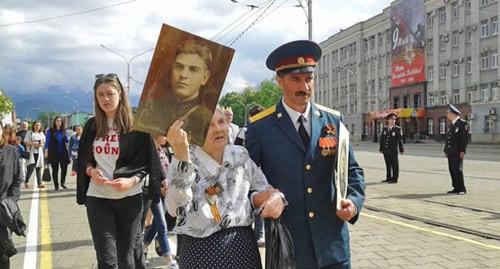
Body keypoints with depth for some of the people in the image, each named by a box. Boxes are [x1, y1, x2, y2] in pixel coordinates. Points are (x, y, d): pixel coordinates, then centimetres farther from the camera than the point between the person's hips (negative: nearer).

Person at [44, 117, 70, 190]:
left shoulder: (64, 131, 9)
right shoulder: (50, 131, 2)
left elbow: (66, 141, 17)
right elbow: (47, 142, 0)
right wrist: (46, 152, -6)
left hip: (63, 153, 2)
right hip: (53, 153, -2)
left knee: (64, 168, -9)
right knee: (55, 170, 4)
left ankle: (63, 182, 12)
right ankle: (56, 185, 15)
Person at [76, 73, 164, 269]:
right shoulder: (92, 126, 7)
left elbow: (146, 163, -2)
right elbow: (82, 160, 15)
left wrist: (131, 181, -19)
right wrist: (91, 171, -7)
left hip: (129, 198, -2)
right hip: (98, 197, 2)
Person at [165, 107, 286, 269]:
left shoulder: (240, 155, 2)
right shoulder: (184, 161, -8)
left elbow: (261, 191, 12)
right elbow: (176, 208, -24)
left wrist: (276, 197, -10)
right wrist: (181, 155, -32)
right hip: (199, 250, -3)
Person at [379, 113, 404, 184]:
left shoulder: (398, 129, -2)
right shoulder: (384, 129, 12)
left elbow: (400, 140, -5)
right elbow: (382, 139, 13)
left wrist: (401, 150, -8)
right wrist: (381, 148, 10)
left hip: (393, 151, -5)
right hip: (385, 150, 5)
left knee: (394, 165, -1)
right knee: (388, 165, 12)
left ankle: (394, 179, 4)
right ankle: (388, 178, 21)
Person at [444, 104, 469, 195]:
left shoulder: (462, 123, -8)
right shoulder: (451, 124, 17)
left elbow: (464, 138, -13)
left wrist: (462, 151, -18)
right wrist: (446, 150, 15)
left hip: (458, 152, -8)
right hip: (450, 152, 8)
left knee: (457, 169, -9)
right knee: (452, 170, 7)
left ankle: (462, 189, 0)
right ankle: (456, 188, 13)